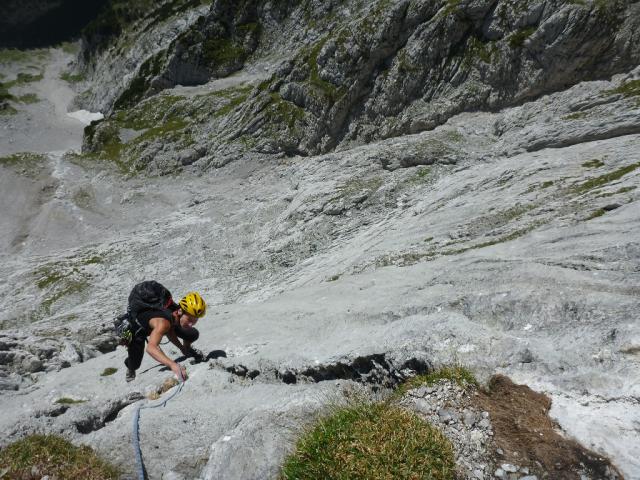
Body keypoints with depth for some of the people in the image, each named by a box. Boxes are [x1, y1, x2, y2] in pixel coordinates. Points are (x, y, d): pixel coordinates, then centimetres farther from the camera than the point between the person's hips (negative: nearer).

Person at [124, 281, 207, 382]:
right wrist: (173, 365, -70)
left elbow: (169, 330, -6)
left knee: (193, 335, -5)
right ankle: (130, 368, 29)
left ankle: (188, 350, 29)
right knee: (134, 365, -9)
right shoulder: (163, 323, -46)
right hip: (139, 326, -4)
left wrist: (181, 347, -15)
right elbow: (150, 347, -60)